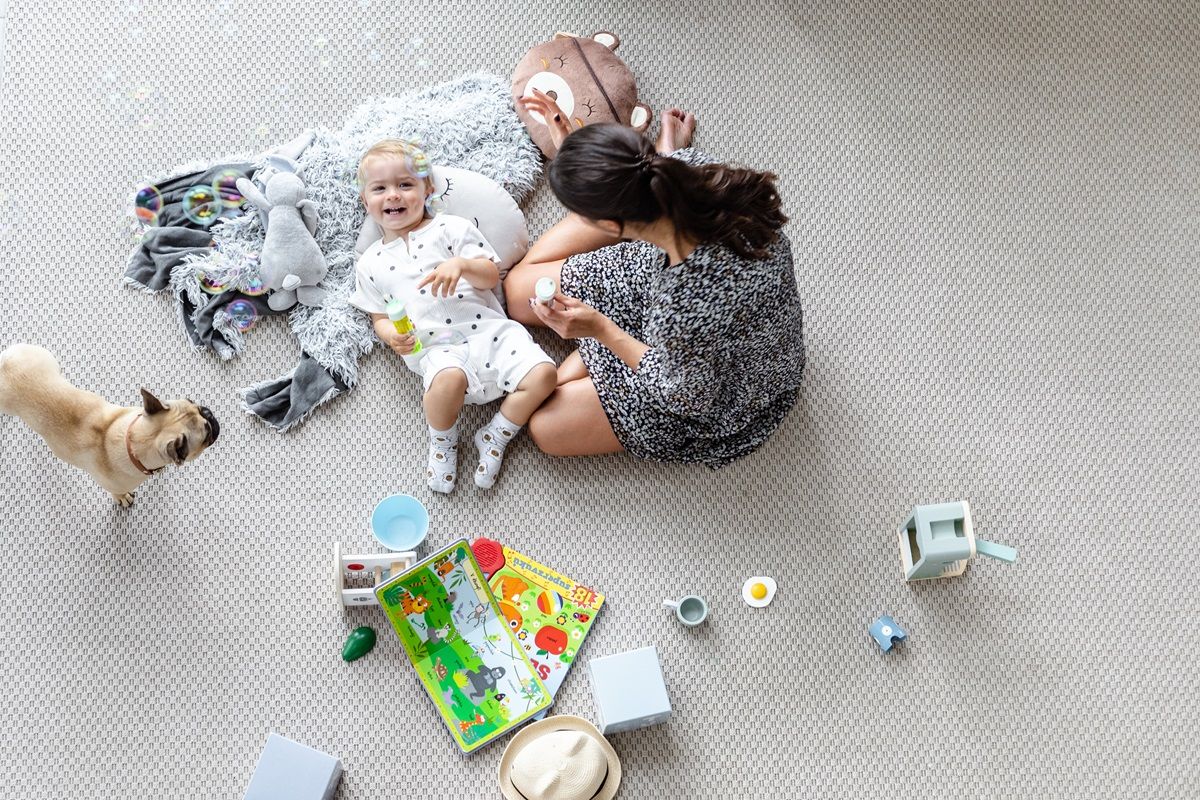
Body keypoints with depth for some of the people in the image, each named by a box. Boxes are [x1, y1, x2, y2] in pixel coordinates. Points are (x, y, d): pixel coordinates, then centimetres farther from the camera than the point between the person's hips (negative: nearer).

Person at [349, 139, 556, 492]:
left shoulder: (451, 228, 11)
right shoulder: (371, 264, 16)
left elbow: (492, 275, 4)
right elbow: (379, 317, 19)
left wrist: (461, 265, -17)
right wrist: (391, 335, -5)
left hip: (489, 330, 1)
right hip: (438, 348, -1)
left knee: (542, 374, -23)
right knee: (448, 378, -37)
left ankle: (495, 436, 2)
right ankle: (442, 440, -3)